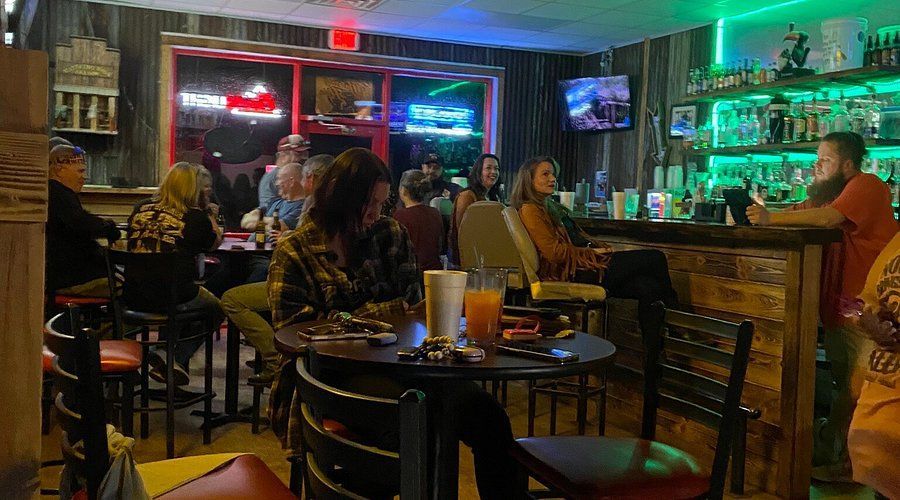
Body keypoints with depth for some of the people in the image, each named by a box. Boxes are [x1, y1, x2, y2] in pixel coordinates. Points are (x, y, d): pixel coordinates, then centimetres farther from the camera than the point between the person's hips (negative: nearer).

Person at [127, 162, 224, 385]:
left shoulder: (141, 208, 7)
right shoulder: (195, 216, -6)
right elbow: (216, 241, 11)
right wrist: (206, 210, 12)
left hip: (133, 297, 6)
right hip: (172, 297, -6)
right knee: (216, 308, 22)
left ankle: (159, 352, 21)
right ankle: (177, 360, 8)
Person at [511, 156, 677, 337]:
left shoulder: (553, 207, 25)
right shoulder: (529, 210, -5)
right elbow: (555, 252, -14)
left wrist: (601, 247, 3)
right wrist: (593, 252, -9)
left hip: (582, 266, 9)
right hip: (571, 274, -9)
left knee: (647, 286, -15)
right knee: (655, 258, -11)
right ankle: (670, 303, 10)